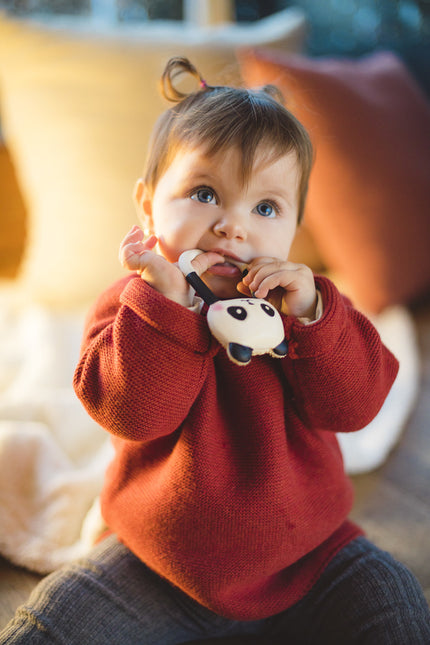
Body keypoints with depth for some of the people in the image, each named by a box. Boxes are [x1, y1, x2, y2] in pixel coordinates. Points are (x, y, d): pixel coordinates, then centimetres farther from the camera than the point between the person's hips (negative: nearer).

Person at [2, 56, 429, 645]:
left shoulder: (306, 303, -6)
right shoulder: (134, 305, -9)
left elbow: (353, 406, -16)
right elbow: (133, 413, -25)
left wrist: (309, 317, -30)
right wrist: (164, 301, -33)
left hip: (305, 555, 1)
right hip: (160, 564, 0)